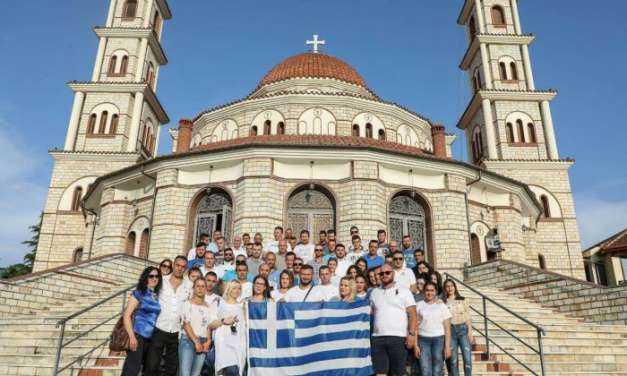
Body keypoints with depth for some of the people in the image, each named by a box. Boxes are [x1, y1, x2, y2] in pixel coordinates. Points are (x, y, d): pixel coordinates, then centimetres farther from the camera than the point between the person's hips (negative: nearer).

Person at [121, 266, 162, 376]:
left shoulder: (158, 296, 10)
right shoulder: (139, 293, -3)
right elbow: (127, 315, -8)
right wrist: (132, 337, -16)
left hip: (152, 337, 6)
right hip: (138, 335, -6)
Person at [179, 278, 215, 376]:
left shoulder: (209, 307, 13)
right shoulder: (187, 304, 2)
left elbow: (209, 326, 10)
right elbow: (186, 324, -6)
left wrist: (208, 341, -7)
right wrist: (196, 341, -12)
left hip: (203, 342, 3)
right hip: (188, 339, -3)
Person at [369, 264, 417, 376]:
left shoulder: (403, 291, 4)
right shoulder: (374, 292, 15)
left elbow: (412, 314, -1)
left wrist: (411, 334, -11)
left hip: (398, 337, -3)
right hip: (377, 338, 3)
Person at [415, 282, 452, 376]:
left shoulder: (442, 306, 7)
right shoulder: (419, 305, 8)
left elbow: (447, 328, 3)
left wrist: (447, 346, -4)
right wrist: (415, 345, -1)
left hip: (439, 339, 0)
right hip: (423, 340, 0)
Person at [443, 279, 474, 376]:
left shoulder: (463, 300, 8)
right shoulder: (442, 302, 6)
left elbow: (468, 317, 5)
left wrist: (470, 332, -4)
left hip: (463, 329, 0)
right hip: (450, 331, 0)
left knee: (467, 358, -7)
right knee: (453, 360, 2)